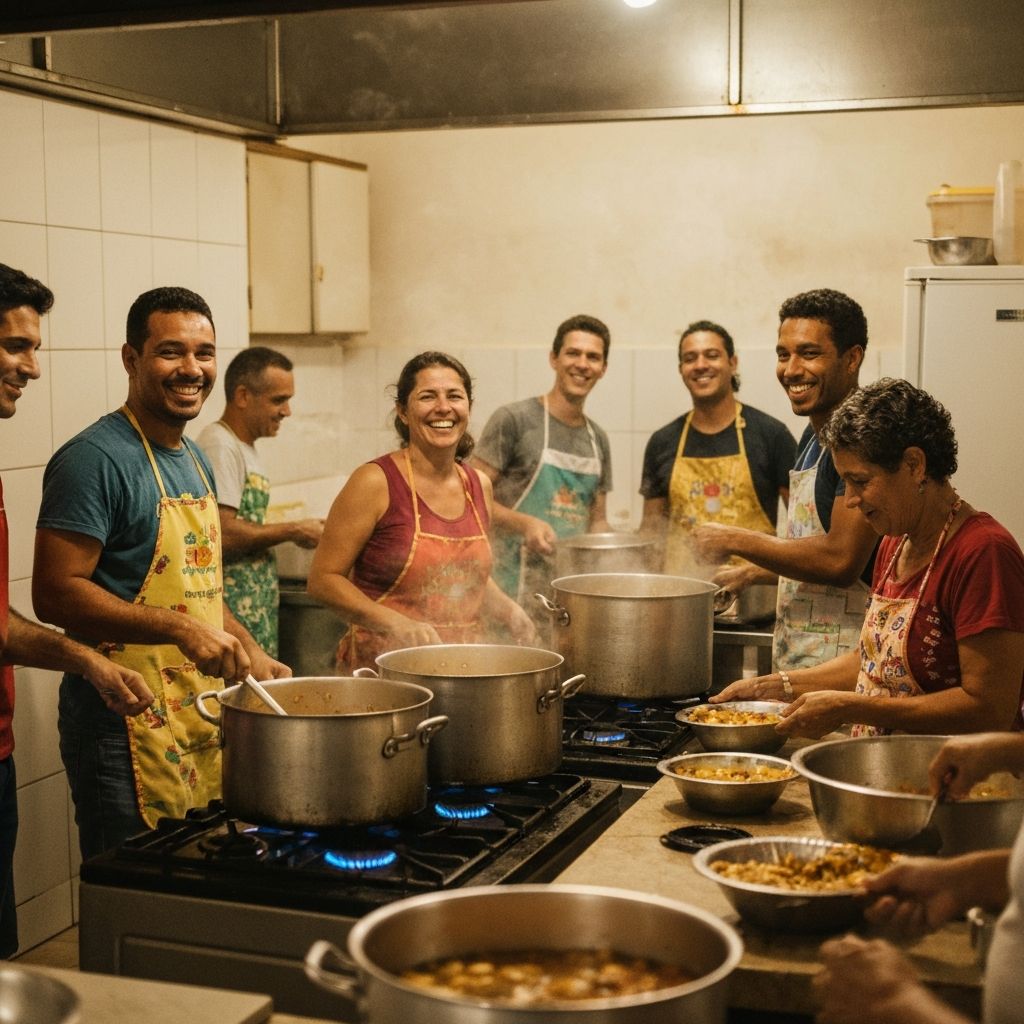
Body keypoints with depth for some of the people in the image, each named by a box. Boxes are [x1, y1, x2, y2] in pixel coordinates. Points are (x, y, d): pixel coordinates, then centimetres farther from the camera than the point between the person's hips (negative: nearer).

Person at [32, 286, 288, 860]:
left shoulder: (195, 462, 14)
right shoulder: (96, 458, -13)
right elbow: (56, 592, -20)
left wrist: (250, 652, 10)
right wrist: (181, 629, -27)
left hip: (205, 717, 8)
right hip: (129, 726, -8)